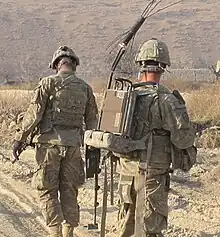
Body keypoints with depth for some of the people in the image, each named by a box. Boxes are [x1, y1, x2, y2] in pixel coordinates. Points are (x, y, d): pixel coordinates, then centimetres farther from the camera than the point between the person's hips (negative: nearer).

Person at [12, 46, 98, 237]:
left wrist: (20, 138, -2)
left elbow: (34, 113, -8)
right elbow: (92, 121, 12)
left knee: (47, 191, 3)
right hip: (73, 145, 4)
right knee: (69, 192, 12)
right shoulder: (85, 88, 8)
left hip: (50, 143, -4)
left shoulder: (48, 83, -4)